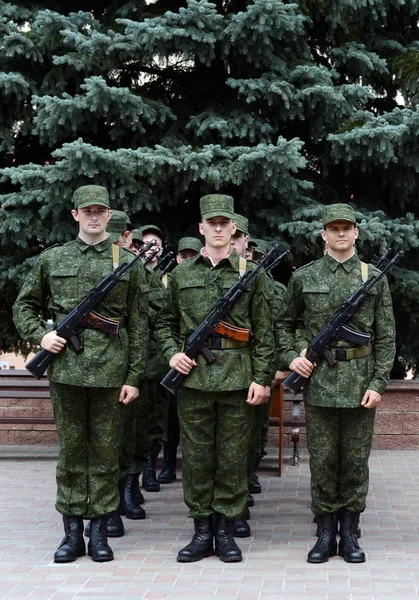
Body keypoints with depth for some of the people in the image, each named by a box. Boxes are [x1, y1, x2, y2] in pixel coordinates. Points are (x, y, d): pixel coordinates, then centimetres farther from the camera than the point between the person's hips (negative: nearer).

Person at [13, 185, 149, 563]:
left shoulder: (128, 263, 5)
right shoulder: (52, 259, 8)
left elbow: (139, 325, 3)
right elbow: (24, 305, 17)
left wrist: (134, 376, -2)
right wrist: (40, 335, -2)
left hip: (111, 369, -1)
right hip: (66, 366, 1)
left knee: (105, 451, 5)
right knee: (71, 450, 6)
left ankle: (99, 532, 14)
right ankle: (72, 532, 14)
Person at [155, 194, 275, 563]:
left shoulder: (252, 273, 4)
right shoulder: (181, 274, 9)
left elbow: (264, 332, 2)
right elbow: (165, 322, 16)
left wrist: (262, 378, -4)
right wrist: (171, 353, -2)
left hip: (238, 377, -1)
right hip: (193, 376, 2)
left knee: (233, 456, 4)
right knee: (196, 456, 5)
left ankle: (226, 530, 14)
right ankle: (202, 531, 15)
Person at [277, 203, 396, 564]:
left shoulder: (374, 278, 4)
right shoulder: (304, 277, 5)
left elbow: (386, 337, 2)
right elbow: (285, 323, 15)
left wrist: (378, 384, -5)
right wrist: (291, 357, -3)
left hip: (361, 382, 0)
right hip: (320, 382, 0)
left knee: (356, 461, 6)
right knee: (322, 460, 4)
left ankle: (350, 534, 16)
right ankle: (326, 534, 14)